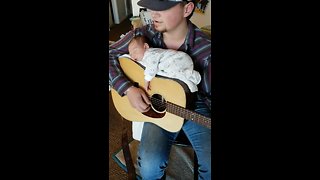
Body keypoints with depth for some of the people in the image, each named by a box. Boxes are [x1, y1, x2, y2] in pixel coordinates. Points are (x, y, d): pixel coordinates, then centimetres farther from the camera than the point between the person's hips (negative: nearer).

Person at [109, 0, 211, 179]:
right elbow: (110, 55, -5)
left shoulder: (206, 48, -17)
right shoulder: (143, 35, -12)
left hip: (196, 107, 0)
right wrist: (128, 89, -18)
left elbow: (209, 94, -9)